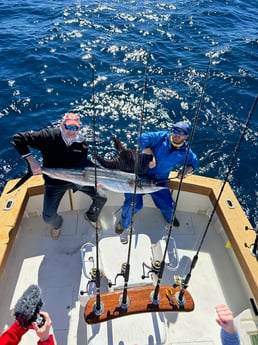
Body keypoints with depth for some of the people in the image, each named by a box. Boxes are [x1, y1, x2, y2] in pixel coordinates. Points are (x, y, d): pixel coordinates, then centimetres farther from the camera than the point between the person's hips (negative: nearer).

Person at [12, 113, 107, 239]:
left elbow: (84, 164, -1)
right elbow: (18, 138, -20)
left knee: (101, 198, 3)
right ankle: (57, 224, 34)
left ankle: (91, 217, 38)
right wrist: (31, 160, -28)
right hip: (55, 183, -3)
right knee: (48, 217, -8)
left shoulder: (82, 143, -11)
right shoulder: (48, 136, -23)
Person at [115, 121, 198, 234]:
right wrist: (151, 155, -30)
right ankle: (123, 223, 22)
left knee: (168, 206, 10)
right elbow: (143, 138, -25)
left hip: (159, 181, 4)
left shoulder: (185, 153, -5)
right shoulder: (162, 136, -16)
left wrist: (186, 170, -8)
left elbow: (194, 163, 13)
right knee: (133, 204, -12)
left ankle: (170, 218, 51)